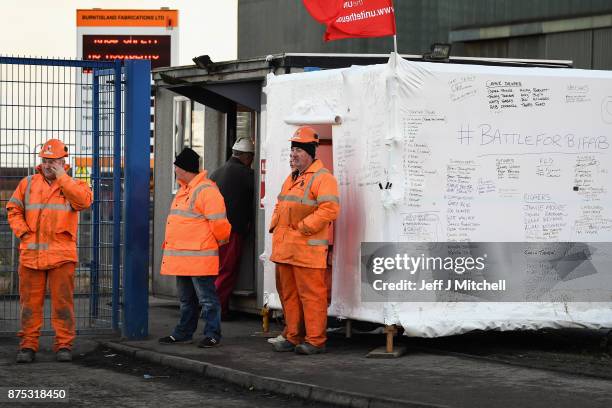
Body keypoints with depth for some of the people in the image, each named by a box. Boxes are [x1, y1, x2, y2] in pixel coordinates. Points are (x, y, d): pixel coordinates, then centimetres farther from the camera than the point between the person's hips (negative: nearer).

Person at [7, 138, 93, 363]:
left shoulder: (73, 184, 7)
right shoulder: (28, 183, 13)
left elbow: (84, 200, -14)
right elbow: (13, 209, 14)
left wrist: (61, 177, -11)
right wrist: (23, 233, 0)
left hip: (61, 255, -2)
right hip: (31, 254, 2)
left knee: (62, 301, -1)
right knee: (30, 301, 3)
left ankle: (64, 345, 5)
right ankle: (28, 345, 9)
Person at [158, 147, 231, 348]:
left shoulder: (206, 190, -15)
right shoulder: (184, 190, 18)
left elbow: (219, 223, -17)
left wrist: (221, 240, -1)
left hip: (199, 256, -10)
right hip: (182, 257, 10)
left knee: (207, 298, -3)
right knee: (186, 299, 18)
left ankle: (212, 334, 2)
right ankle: (184, 333, 26)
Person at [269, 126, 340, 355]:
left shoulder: (322, 178, -9)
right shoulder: (291, 179, 21)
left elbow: (329, 209, -21)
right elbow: (280, 206, 32)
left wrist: (302, 228, -19)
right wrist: (275, 227, 14)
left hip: (307, 250, -9)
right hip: (284, 248, 9)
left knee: (311, 295, -7)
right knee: (288, 295, 13)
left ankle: (315, 340, -3)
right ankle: (293, 337, 20)